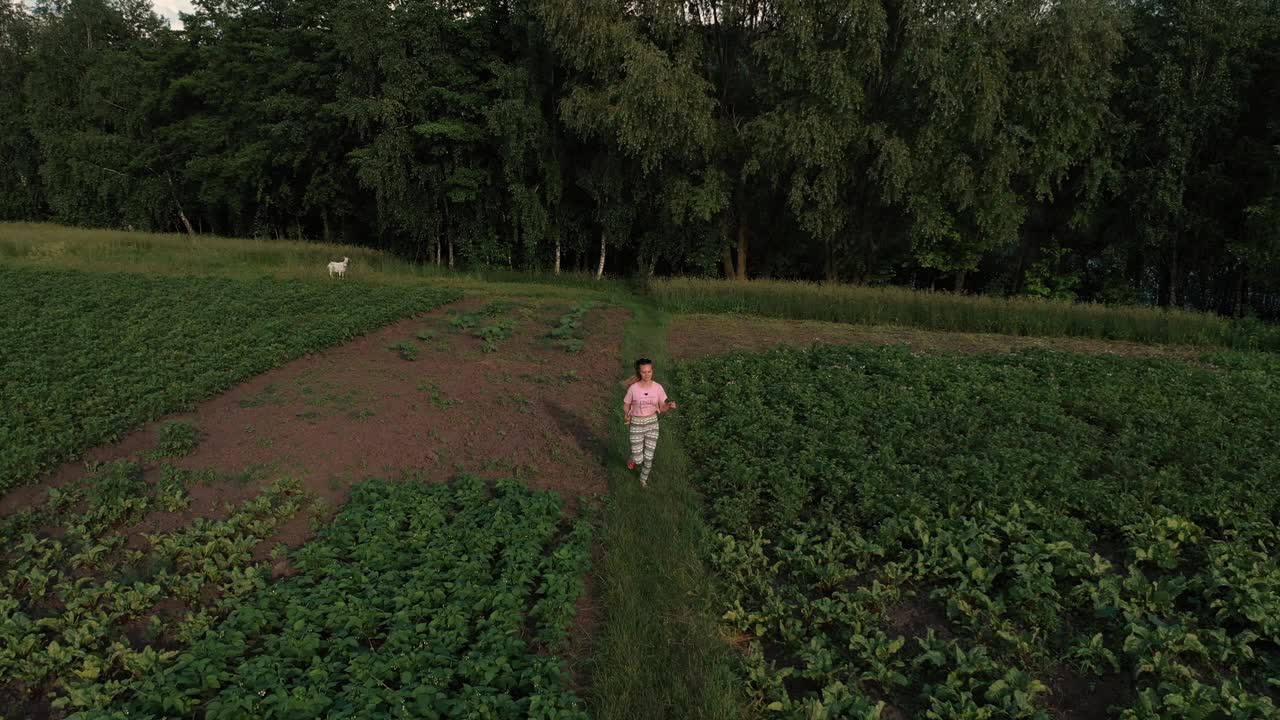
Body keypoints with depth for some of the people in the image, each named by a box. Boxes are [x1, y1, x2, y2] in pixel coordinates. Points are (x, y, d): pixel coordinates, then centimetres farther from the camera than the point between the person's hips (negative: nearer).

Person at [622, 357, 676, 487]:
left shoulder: (658, 388, -12)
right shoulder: (633, 388, -19)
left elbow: (662, 408, -3)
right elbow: (626, 405, -5)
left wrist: (671, 406, -26)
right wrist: (627, 416, -26)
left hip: (652, 423, 2)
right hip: (637, 425, -2)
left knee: (648, 457, 9)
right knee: (638, 460, 2)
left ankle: (643, 478, 40)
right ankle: (633, 457, 41)